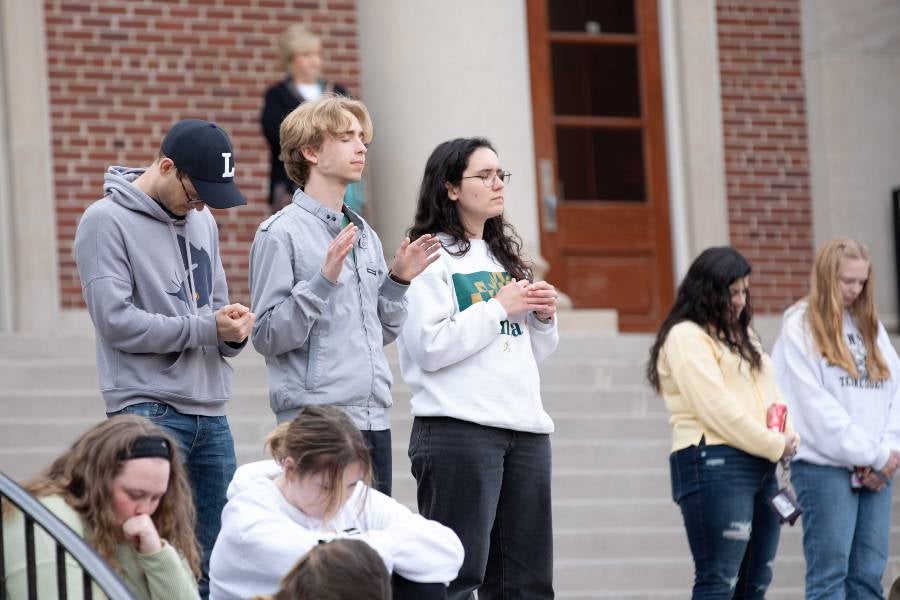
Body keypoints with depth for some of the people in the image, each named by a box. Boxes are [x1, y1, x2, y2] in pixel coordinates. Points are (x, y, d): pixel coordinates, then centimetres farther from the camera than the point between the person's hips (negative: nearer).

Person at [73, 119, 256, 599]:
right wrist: (206, 327, -13)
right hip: (149, 410, -7)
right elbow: (116, 320, -15)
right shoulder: (108, 221, -6)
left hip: (211, 412, 7)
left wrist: (233, 329, -3)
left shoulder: (202, 221, 16)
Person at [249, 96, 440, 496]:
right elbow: (268, 336, -12)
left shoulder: (364, 234, 17)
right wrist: (324, 280, -20)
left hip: (373, 419, 8)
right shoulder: (282, 233, -6)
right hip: (316, 420, -7)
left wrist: (398, 282, 7)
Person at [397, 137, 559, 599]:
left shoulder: (506, 256, 20)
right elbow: (429, 348, -14)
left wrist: (543, 318, 6)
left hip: (526, 429, 8)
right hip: (459, 430, -8)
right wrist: (499, 308, -10)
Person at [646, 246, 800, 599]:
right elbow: (717, 407, -15)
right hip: (713, 464, -9)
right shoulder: (686, 337, -7)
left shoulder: (743, 336, 22)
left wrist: (787, 436, -2)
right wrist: (774, 445, -10)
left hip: (760, 465, 9)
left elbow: (771, 393, 19)